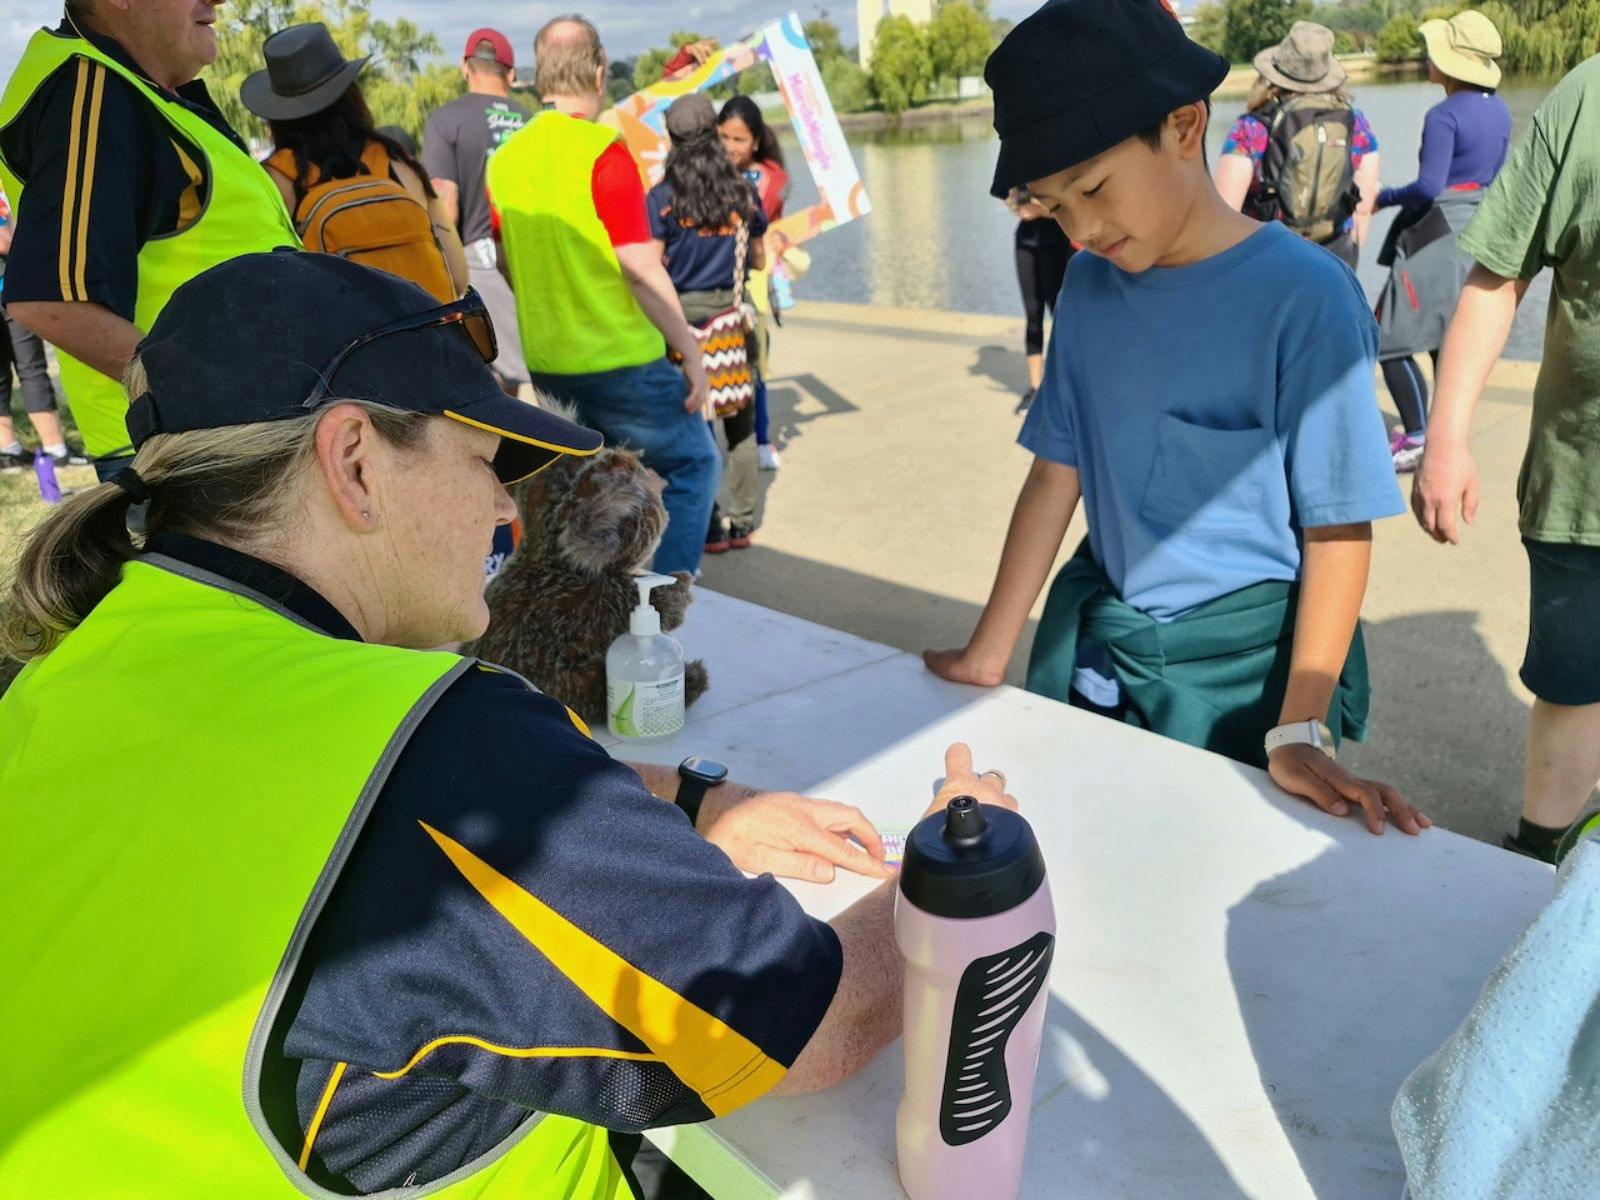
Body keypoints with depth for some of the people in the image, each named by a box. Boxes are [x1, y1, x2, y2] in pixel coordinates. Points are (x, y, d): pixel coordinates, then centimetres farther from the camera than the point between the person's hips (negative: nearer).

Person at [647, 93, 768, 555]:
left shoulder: (662, 197, -7)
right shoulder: (743, 192, 0)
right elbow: (758, 259, 10)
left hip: (683, 312, -2)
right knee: (739, 418, 10)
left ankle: (709, 527, 9)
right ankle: (742, 521, 14)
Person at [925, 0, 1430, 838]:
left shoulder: (1301, 295, -16)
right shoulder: (1089, 281, 0)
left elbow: (1338, 529, -14)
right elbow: (1056, 475, 2)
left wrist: (1299, 732, -17)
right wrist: (986, 659, 2)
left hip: (1243, 664, -4)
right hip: (1097, 643, 5)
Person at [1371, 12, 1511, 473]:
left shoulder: (1444, 115, -17)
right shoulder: (1499, 111, 8)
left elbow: (1427, 187, -21)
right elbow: (1494, 178, 16)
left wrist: (1384, 198, -6)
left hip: (1437, 238, -9)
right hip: (1478, 232, 9)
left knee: (1390, 341, -4)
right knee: (1448, 339, 17)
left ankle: (1419, 439, -4)